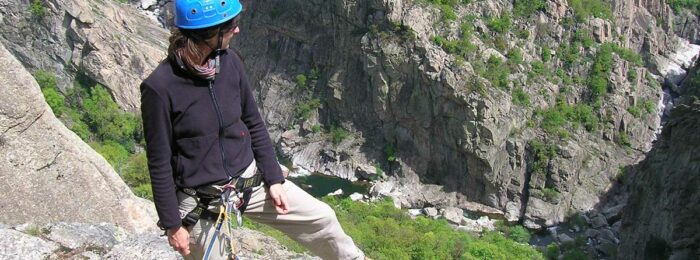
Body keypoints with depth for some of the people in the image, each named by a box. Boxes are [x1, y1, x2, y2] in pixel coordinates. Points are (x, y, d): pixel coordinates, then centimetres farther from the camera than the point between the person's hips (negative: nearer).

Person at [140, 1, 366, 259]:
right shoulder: (160, 87, -22)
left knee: (321, 218, 8)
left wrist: (274, 179, 5)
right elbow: (159, 163, -14)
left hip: (250, 179, 5)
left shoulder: (230, 62, -7)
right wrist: (172, 225, -9)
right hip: (200, 203, -4)